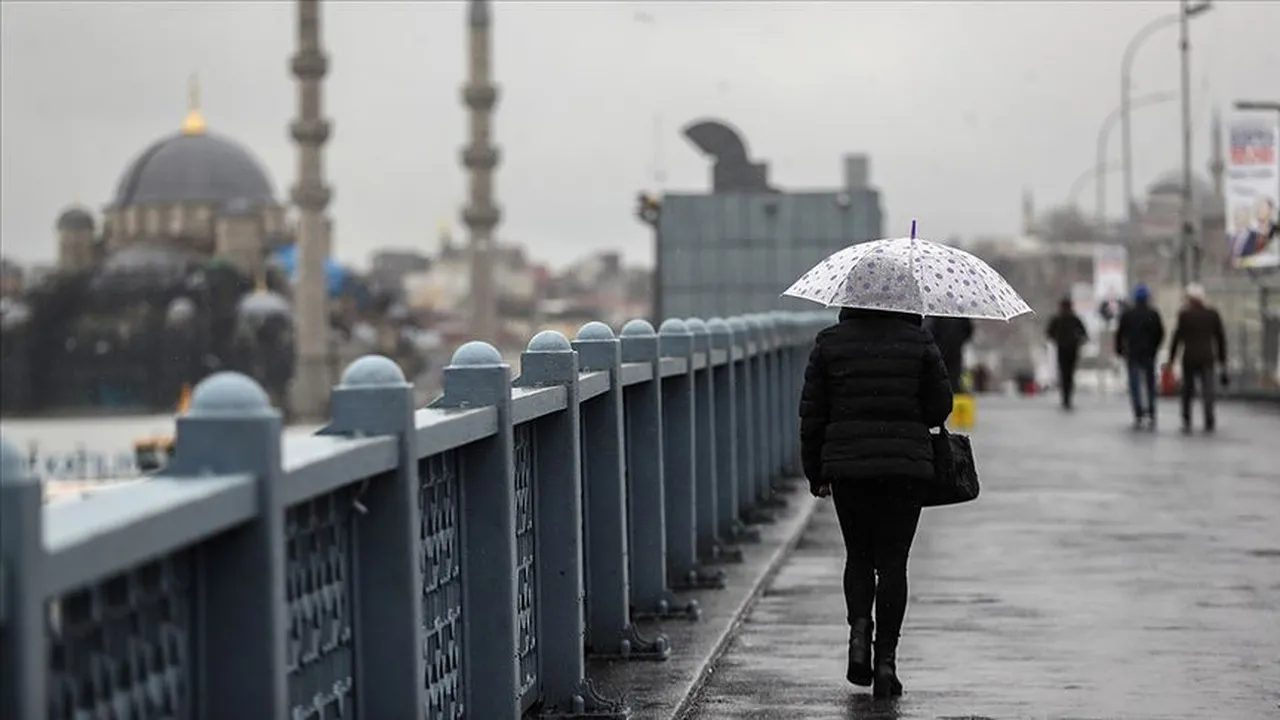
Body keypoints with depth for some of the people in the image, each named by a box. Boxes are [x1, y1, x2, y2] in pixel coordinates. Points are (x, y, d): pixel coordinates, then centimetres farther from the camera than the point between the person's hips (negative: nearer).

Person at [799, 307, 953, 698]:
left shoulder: (830, 343, 1)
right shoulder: (919, 342, -1)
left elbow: (812, 413, 3)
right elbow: (940, 406, 1)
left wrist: (816, 474, 11)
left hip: (847, 465, 1)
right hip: (906, 467, -1)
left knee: (859, 555, 17)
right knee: (892, 561, 4)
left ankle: (859, 629, -6)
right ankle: (886, 658, -2)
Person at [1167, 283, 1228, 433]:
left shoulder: (1185, 314, -4)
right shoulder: (1213, 314, 5)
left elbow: (1177, 338, -6)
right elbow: (1221, 338, 8)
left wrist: (1171, 360, 0)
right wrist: (1222, 362, 15)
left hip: (1189, 358, -2)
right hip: (1207, 358, 2)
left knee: (1188, 391, 10)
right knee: (1207, 390, 0)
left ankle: (1186, 422, 10)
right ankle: (1209, 422, -10)